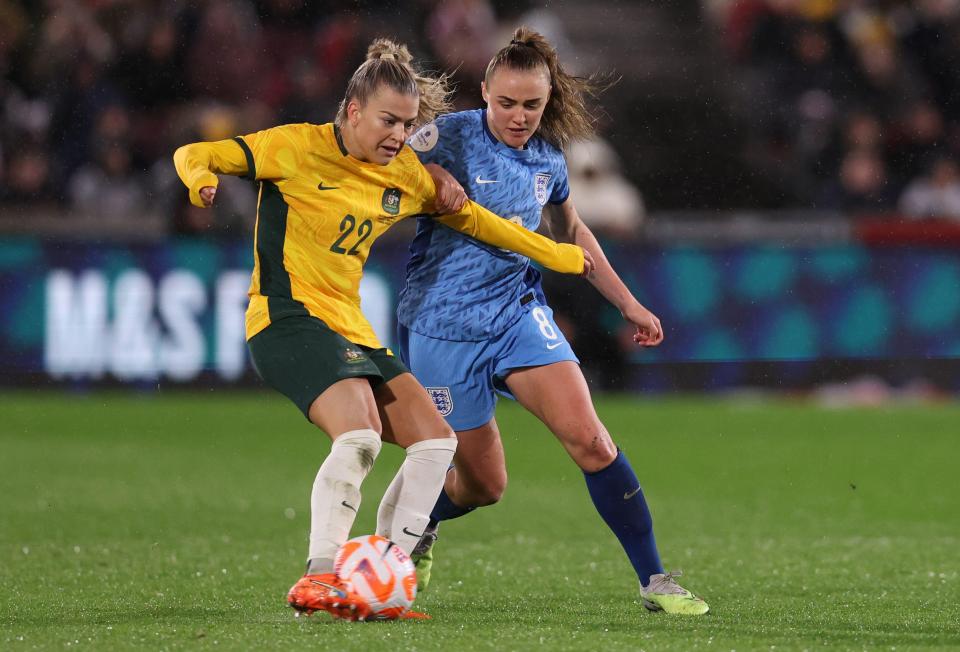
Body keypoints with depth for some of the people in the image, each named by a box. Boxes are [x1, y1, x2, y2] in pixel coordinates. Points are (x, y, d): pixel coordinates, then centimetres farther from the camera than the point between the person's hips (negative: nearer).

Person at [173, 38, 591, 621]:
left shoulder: (405, 175, 10)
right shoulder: (298, 148, -8)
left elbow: (467, 217, 26)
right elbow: (195, 155, -7)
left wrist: (555, 255, 28)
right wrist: (200, 179, -32)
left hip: (350, 329, 8)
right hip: (290, 317, -8)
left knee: (436, 443, 1)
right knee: (359, 435, -29)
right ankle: (318, 578, -24)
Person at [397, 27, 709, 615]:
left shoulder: (548, 158, 5)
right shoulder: (453, 136, -10)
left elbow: (571, 230, 23)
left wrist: (629, 303, 22)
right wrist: (434, 175, -22)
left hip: (519, 312, 3)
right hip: (444, 328, -3)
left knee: (589, 438, -16)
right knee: (484, 485, 3)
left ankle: (655, 579, -10)